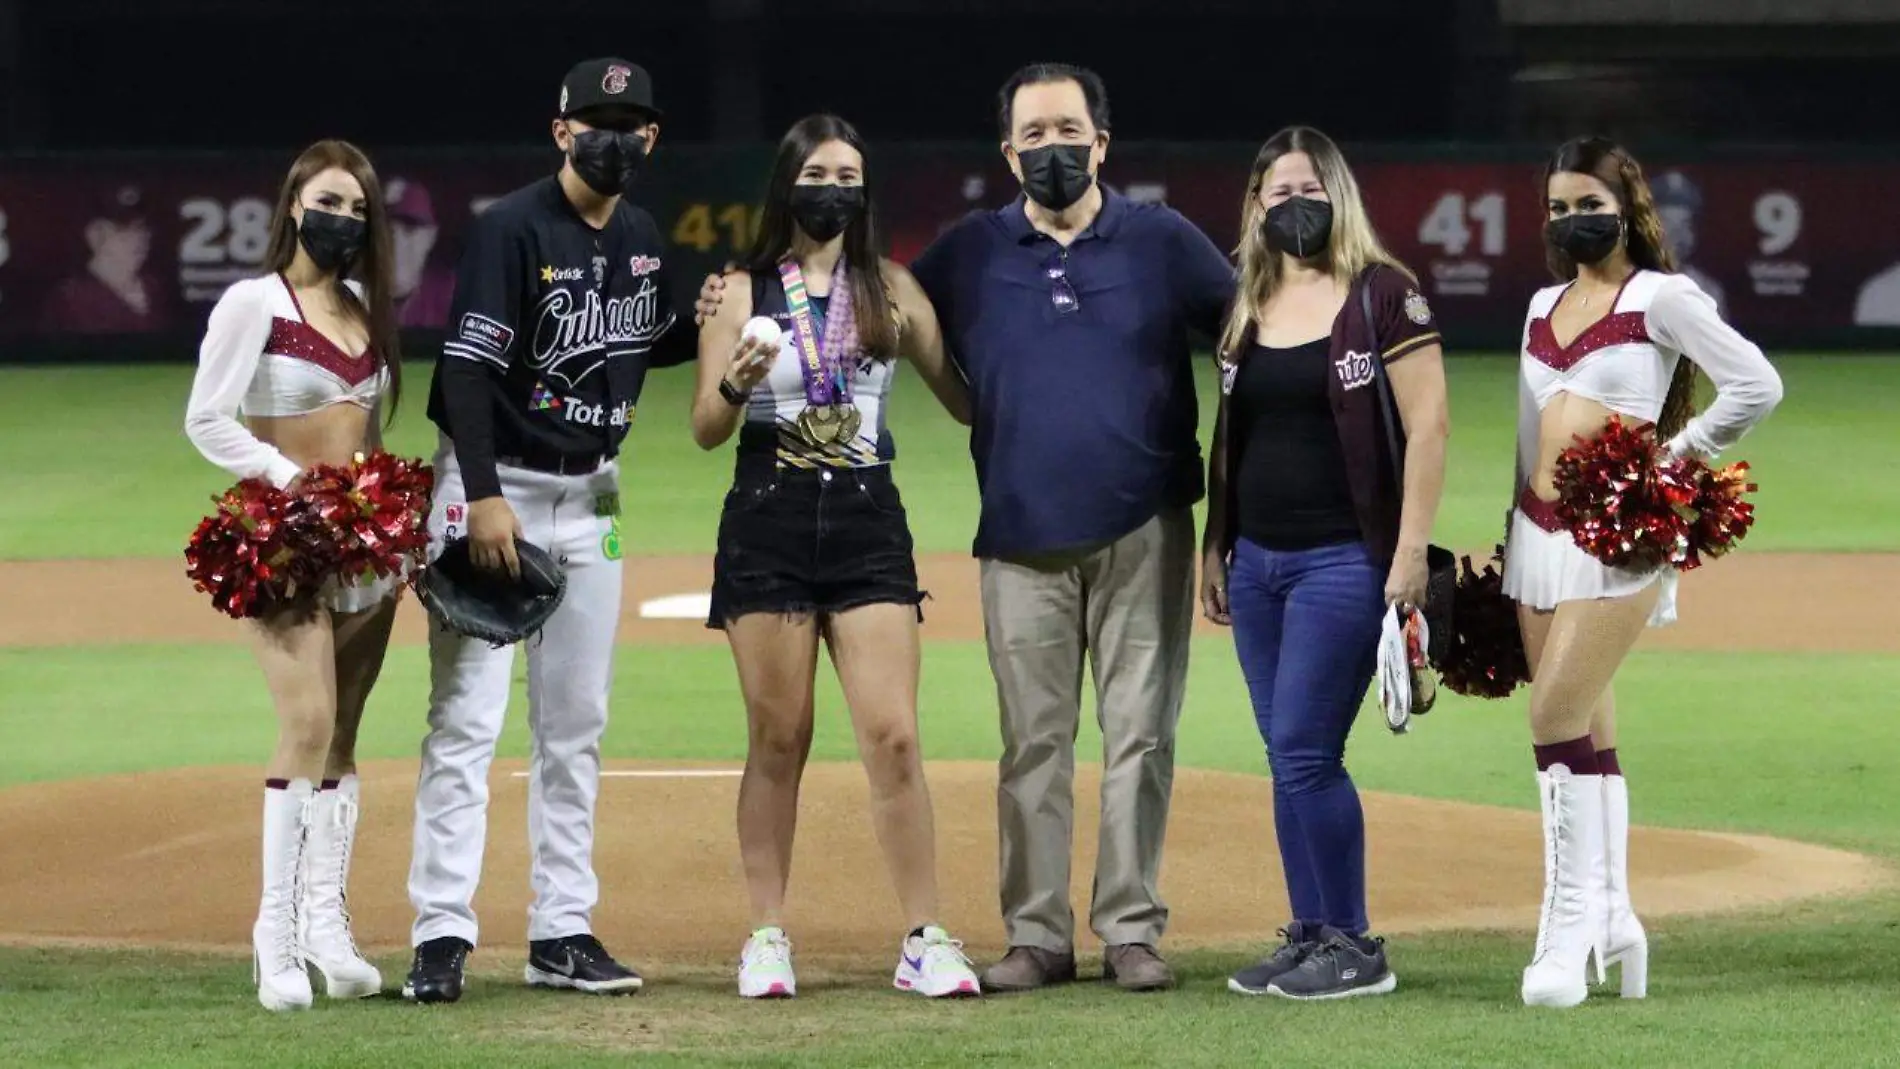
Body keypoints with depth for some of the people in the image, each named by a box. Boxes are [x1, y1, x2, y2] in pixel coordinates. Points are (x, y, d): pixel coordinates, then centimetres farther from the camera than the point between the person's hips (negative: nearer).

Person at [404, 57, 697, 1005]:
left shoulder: (641, 240, 8)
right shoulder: (513, 230, -14)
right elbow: (467, 367, -20)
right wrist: (485, 498, -27)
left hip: (590, 498, 7)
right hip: (495, 486, -7)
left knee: (575, 726, 9)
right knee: (467, 720, -9)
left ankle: (562, 932, 14)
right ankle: (442, 933, -8)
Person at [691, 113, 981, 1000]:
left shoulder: (891, 289, 8)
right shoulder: (743, 293, 4)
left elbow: (962, 397, 10)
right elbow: (706, 430, 1)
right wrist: (737, 384, -20)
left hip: (868, 521, 1)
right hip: (768, 522, -1)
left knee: (893, 734, -7)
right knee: (778, 739, 2)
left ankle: (924, 941, -4)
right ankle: (767, 938, 10)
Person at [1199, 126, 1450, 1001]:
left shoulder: (1384, 295, -6)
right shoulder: (1247, 309, 13)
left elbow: (1428, 426, -10)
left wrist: (1411, 552, -16)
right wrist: (1214, 549, 16)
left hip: (1343, 560, -7)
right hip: (1258, 561, 7)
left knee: (1304, 751, -11)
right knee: (1287, 757, 9)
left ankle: (1353, 947, -2)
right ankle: (1310, 937, 16)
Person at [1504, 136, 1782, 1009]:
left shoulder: (1660, 297, -4)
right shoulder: (1544, 306, 17)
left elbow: (1757, 385, -13)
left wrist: (1680, 454, -11)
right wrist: (1511, 538, 22)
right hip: (1539, 534, 7)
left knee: (1558, 715, -16)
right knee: (1586, 731, 7)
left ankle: (1570, 923, -12)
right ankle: (1612, 919, 11)